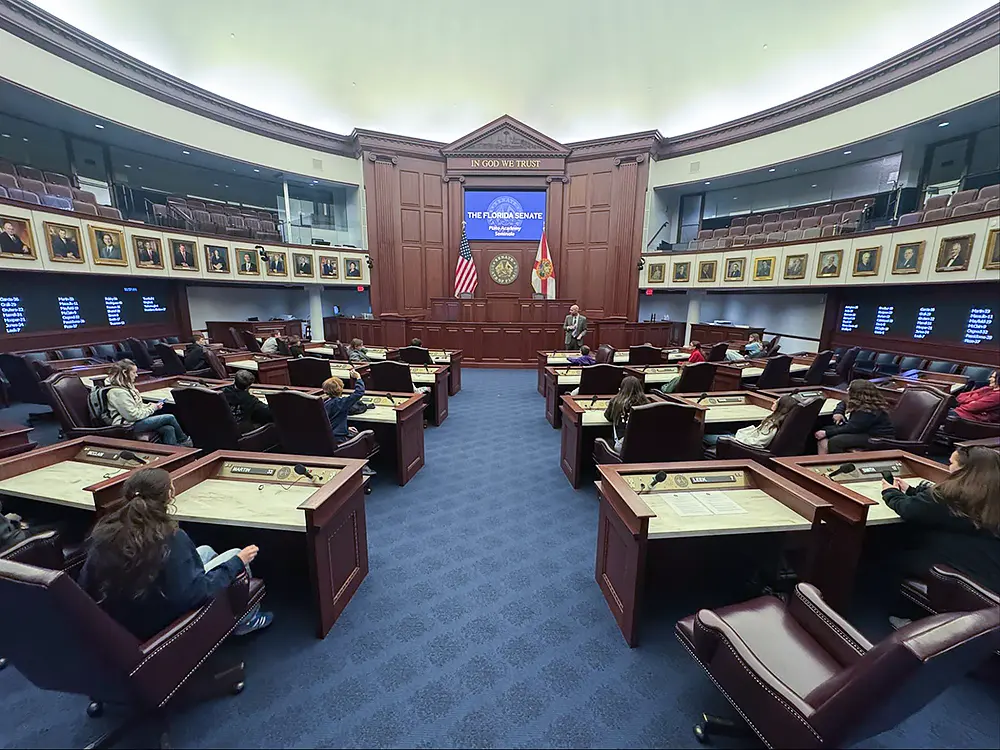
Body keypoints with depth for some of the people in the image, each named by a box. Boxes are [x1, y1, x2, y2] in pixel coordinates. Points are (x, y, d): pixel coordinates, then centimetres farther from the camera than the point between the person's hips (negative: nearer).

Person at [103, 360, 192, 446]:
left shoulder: (127, 387, 13)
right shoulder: (118, 393, -19)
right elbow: (133, 415, -22)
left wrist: (151, 405, 3)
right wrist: (152, 408, -12)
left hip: (138, 420, 9)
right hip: (130, 426, -9)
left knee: (169, 429, -14)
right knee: (170, 418, -14)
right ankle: (184, 441, 4)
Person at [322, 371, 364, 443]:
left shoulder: (324, 404, 4)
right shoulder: (340, 403, -20)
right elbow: (359, 392, -23)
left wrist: (346, 428, 17)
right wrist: (358, 378, -13)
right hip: (339, 438, -8)